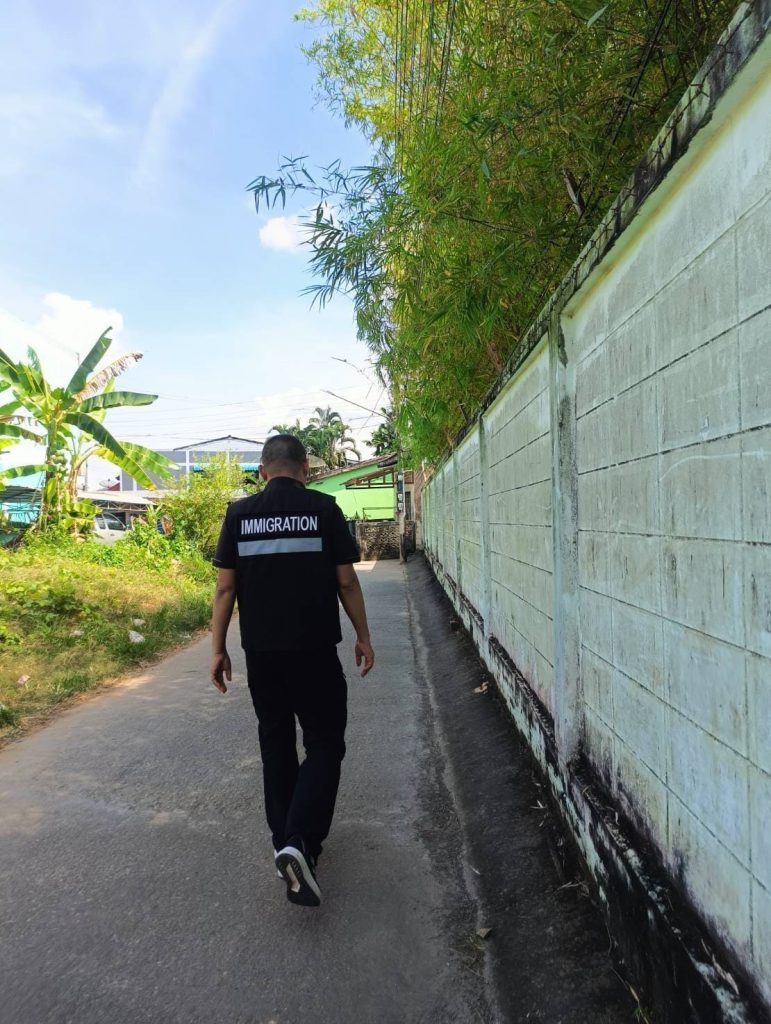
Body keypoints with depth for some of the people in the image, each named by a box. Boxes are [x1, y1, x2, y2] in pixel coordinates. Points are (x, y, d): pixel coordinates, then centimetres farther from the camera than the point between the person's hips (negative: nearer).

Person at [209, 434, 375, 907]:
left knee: (276, 745, 16)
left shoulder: (240, 513, 2)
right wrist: (363, 637, 6)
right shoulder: (323, 508, -5)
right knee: (325, 742, 8)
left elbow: (226, 587, 1)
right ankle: (301, 840, -8)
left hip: (261, 651, 3)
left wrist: (219, 647, 8)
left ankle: (286, 842, 26)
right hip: (314, 649, -3)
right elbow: (346, 581, -4)